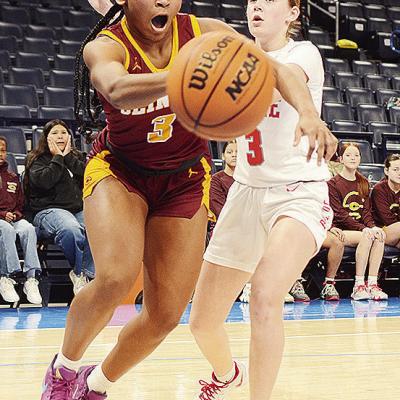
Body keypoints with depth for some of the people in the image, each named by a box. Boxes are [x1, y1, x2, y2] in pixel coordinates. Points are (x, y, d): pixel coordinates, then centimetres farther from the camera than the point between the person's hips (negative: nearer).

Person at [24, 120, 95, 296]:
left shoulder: (77, 157, 25)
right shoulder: (37, 159, 12)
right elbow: (44, 181, -11)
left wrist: (68, 157, 3)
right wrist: (58, 157, 0)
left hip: (80, 209, 4)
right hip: (50, 210, -4)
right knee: (71, 230, -39)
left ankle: (84, 274, -24)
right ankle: (80, 272, -17)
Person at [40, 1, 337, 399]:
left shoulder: (203, 32, -15)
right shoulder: (104, 47, -23)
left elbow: (274, 67, -20)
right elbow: (117, 90, -46)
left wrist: (307, 112, -41)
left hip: (184, 179, 3)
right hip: (119, 170, -3)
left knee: (165, 315, -2)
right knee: (116, 277, -29)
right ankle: (63, 368, 0)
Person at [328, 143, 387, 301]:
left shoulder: (364, 183, 16)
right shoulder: (333, 183, -1)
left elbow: (366, 211, 10)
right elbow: (339, 214, -10)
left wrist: (373, 227, -12)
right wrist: (363, 229, -22)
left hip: (362, 229, 5)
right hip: (340, 230, -5)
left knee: (379, 235, -28)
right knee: (366, 237, -33)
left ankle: (372, 284, -30)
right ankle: (358, 286, -29)